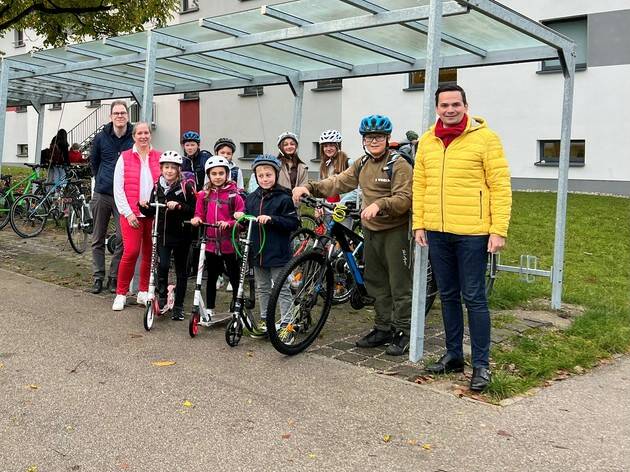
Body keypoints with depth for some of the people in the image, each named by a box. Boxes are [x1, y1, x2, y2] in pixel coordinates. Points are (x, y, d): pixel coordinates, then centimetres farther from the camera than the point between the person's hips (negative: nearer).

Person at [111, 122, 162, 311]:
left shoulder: (159, 157, 8)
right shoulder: (124, 158, 4)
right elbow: (118, 188, 1)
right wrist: (128, 213, -5)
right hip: (131, 214, -2)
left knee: (150, 254, 5)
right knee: (131, 252, -10)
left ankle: (143, 293, 20)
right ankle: (121, 294, 5)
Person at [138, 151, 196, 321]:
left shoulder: (186, 187, -6)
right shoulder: (157, 187, 7)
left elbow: (193, 211, -13)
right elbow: (151, 212, 12)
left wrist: (178, 206, -26)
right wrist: (144, 206, -7)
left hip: (181, 235, -2)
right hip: (163, 234, 2)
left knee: (181, 271, 7)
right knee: (163, 265, -14)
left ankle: (178, 306, 18)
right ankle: (162, 297, 9)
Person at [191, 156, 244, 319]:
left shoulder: (234, 195, -6)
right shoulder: (204, 195, 3)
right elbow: (199, 215, 9)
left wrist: (228, 223, -23)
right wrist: (196, 219, -12)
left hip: (230, 244, -3)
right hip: (211, 243, 3)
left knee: (235, 279, 6)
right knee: (211, 278, 15)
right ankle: (209, 310, 27)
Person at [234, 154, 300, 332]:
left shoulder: (283, 198, -10)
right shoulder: (252, 198, 7)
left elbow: (293, 223, -15)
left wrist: (271, 219, -24)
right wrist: (240, 217, -4)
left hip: (278, 252, -6)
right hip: (257, 251, 6)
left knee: (282, 290, 2)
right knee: (262, 288, 17)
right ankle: (264, 319, 30)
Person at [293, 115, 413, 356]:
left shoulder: (399, 164, -10)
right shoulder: (362, 164, 12)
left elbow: (404, 199, -18)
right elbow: (339, 182, 4)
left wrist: (379, 204, -34)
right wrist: (310, 187, -9)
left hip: (395, 230, -7)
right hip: (371, 230, 8)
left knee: (399, 284, -1)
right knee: (375, 282, 14)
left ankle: (403, 332, 9)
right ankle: (383, 328, 25)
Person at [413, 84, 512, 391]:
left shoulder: (484, 137, -6)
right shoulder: (427, 141, 9)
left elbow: (500, 185, -8)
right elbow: (420, 185, 12)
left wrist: (499, 230, -13)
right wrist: (419, 224, 6)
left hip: (472, 233, -5)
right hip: (437, 232, 5)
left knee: (474, 299, 0)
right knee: (448, 296, 14)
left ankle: (481, 365, 12)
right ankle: (453, 355, 28)